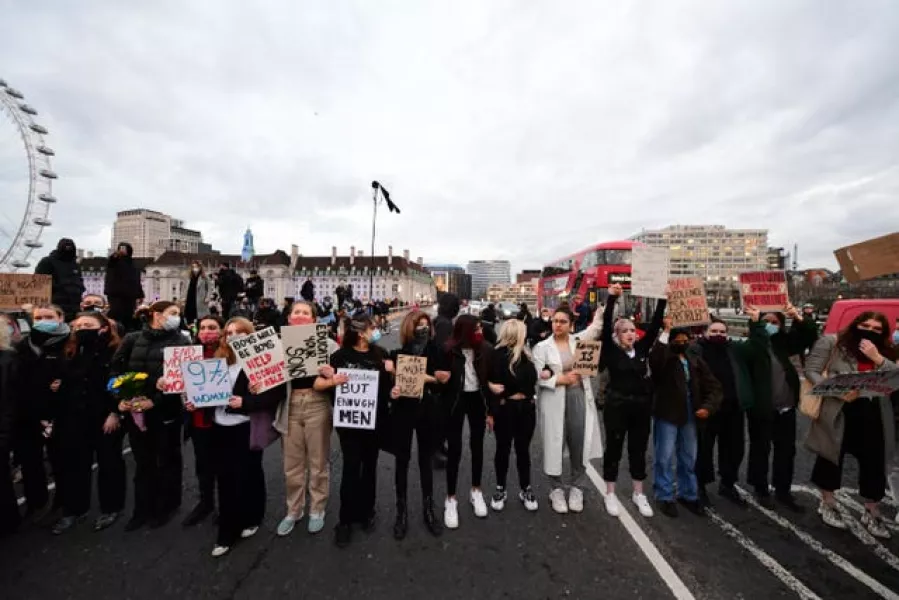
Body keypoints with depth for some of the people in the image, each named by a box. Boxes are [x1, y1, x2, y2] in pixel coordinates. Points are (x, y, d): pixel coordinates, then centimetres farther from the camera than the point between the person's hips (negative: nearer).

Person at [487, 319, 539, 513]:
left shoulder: (526, 354, 4)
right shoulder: (497, 355, -15)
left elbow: (529, 380, -4)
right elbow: (490, 383, -15)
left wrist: (503, 390, -15)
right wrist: (491, 412, -12)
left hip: (525, 408, 5)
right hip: (504, 409, -4)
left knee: (523, 449, 16)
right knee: (503, 449, 12)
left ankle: (525, 489, 34)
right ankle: (500, 489, 31)